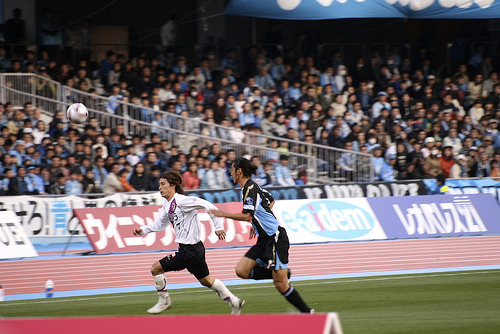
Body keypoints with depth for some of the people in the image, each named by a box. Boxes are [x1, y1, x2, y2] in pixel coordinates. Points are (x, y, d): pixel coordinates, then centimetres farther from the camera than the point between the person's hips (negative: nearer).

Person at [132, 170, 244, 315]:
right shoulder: (167, 206, 10)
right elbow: (158, 225, 24)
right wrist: (143, 229, 9)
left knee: (156, 269, -4)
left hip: (190, 251, -10)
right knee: (205, 280, 20)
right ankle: (234, 301, 27)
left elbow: (208, 206, -21)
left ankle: (164, 301, 12)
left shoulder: (180, 201, -18)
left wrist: (218, 226, -23)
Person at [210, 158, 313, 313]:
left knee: (280, 284, -8)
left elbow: (247, 216, -25)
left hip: (275, 239, -10)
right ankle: (283, 273, 5)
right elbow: (271, 201, 28)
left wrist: (223, 214, -16)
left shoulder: (250, 189, -16)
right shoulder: (252, 186, 13)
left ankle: (307, 312, 1)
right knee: (241, 271, -1)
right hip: (264, 240, 10)